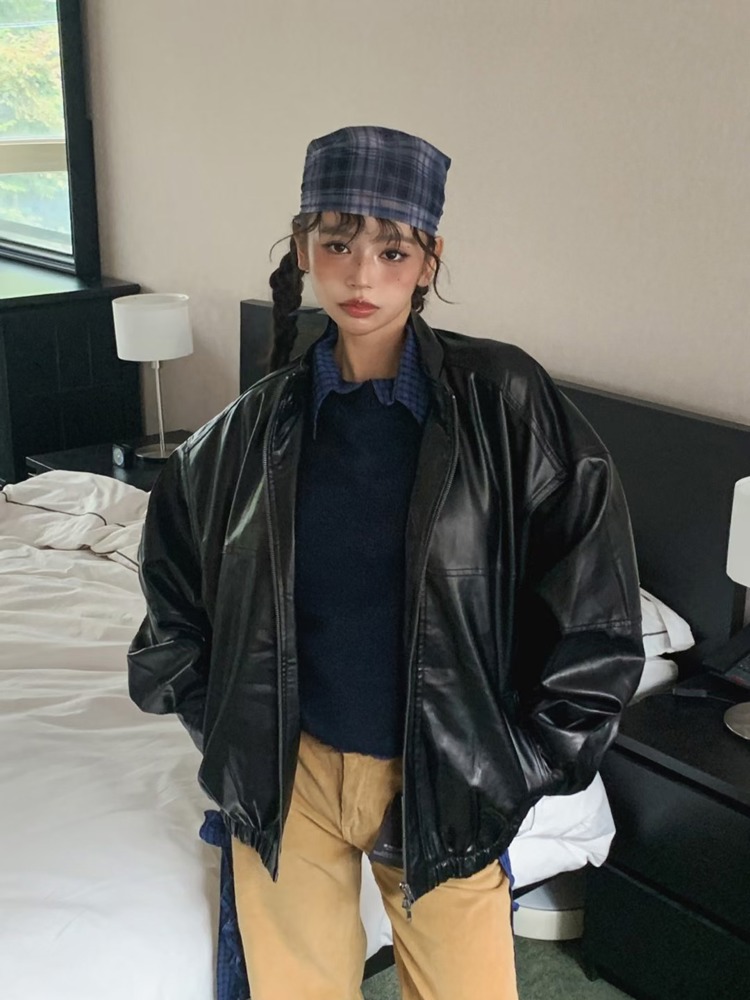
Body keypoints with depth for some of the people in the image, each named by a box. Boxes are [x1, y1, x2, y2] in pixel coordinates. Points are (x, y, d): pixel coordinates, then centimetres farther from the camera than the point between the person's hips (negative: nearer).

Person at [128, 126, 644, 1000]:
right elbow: (172, 568, 14)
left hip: (440, 781, -1)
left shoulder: (502, 401, -11)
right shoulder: (259, 423, -3)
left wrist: (525, 762, -6)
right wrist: (215, 717, 7)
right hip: (287, 775, 2)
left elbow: (594, 608, -8)